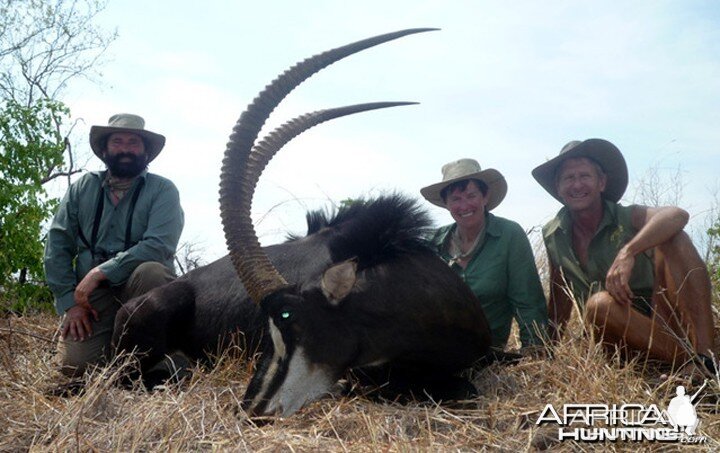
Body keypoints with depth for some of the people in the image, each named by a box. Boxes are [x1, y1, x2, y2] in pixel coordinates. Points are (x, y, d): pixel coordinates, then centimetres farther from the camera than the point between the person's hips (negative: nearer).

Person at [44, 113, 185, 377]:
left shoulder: (162, 190, -4)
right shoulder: (83, 188, 7)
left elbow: (159, 245, -19)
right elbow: (57, 246, 3)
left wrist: (100, 272, -22)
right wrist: (69, 302, -7)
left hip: (140, 288, -2)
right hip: (90, 295, 2)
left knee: (151, 269, -34)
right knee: (75, 365, -19)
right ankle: (114, 341, 16)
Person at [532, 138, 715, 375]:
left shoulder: (627, 218, -7)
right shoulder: (553, 236, 2)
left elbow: (677, 215, -30)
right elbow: (560, 297, 12)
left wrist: (627, 252, -42)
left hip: (663, 323, -1)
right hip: (623, 338, 1)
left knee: (672, 239, -23)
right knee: (599, 304, -34)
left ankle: (705, 355, -32)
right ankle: (691, 362, -28)